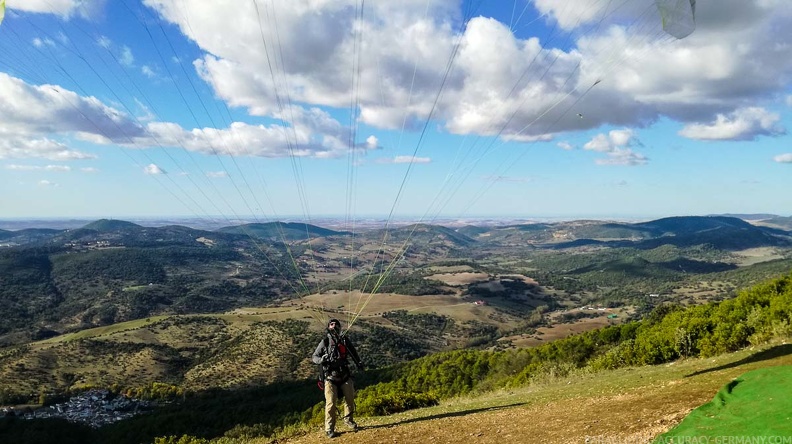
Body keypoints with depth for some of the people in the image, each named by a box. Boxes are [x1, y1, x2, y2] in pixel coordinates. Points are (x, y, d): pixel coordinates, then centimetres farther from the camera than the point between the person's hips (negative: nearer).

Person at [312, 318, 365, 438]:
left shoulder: (345, 340, 4)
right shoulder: (325, 342, -5)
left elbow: (353, 352, 20)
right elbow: (314, 357, -3)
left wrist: (358, 363, 12)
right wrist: (321, 359, -23)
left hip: (344, 375, 4)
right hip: (330, 377, -3)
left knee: (350, 399, 10)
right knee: (331, 403, -8)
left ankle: (348, 419, 33)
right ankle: (329, 429, 3)